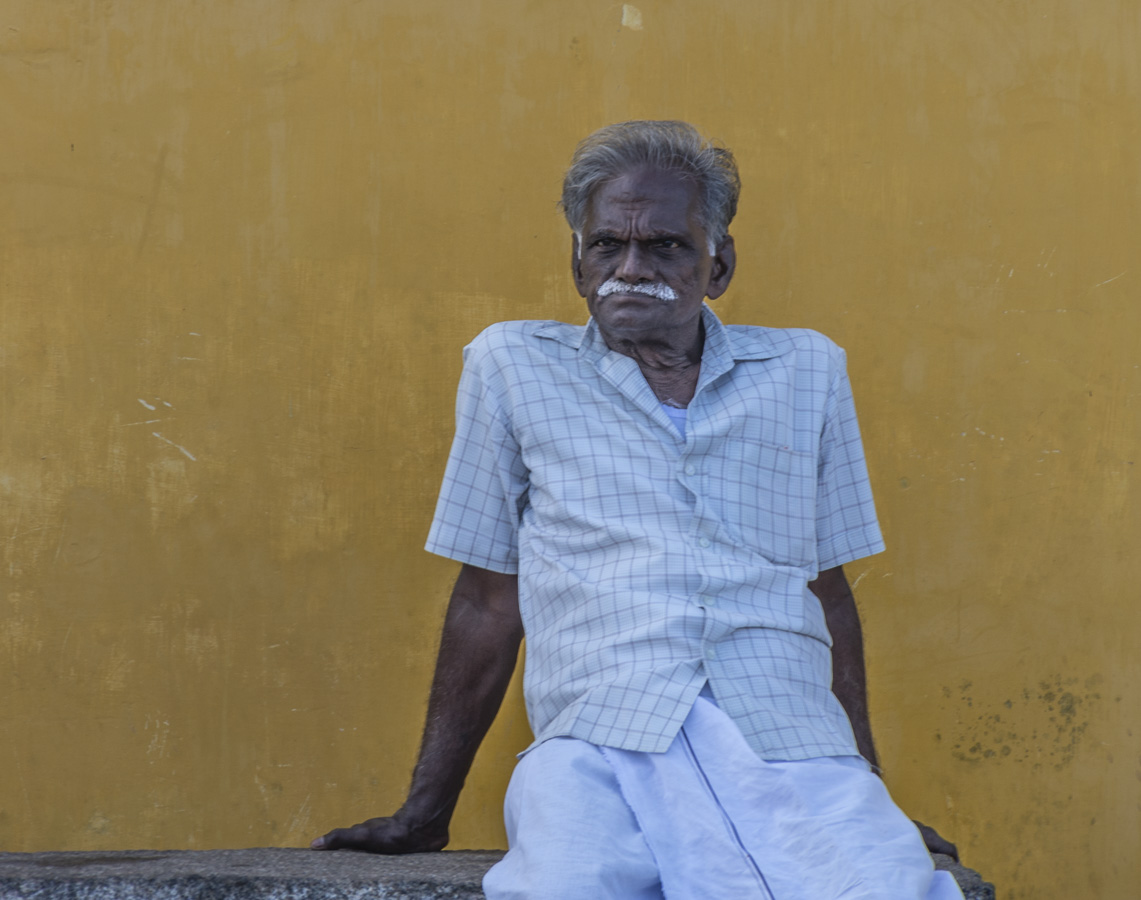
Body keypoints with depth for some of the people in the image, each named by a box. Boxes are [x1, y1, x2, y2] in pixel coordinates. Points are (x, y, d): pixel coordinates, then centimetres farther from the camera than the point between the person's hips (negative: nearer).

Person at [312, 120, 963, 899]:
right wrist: (426, 812, 14)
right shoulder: (512, 365, 15)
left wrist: (871, 798, 16)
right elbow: (488, 601, 16)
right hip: (599, 746, -1)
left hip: (790, 743, 2)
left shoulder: (807, 370, 20)